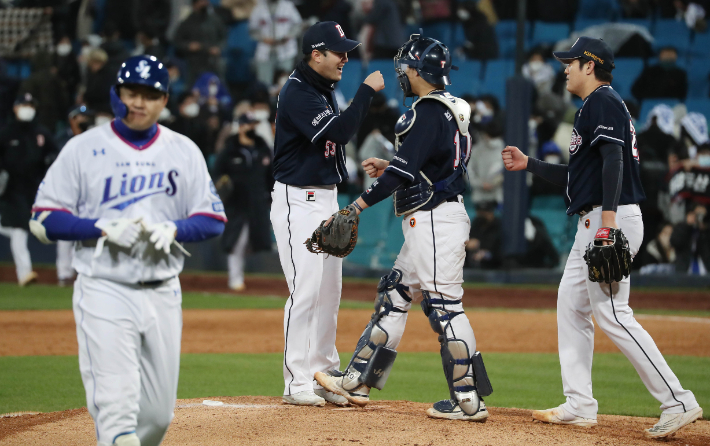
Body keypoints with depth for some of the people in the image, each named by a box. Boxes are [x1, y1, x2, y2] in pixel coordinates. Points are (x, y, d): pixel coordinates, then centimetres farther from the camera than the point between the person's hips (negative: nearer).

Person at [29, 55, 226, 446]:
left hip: (163, 293, 4)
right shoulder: (84, 149, -1)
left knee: (158, 413, 7)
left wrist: (173, 230, -12)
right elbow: (43, 220, -3)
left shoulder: (184, 152, 8)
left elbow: (213, 219, 9)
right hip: (104, 292, -4)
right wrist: (104, 228, -18)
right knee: (116, 405, -17)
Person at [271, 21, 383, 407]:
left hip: (326, 198, 10)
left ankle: (324, 375, 17)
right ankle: (297, 382, -8)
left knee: (329, 292, 11)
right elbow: (339, 132, -27)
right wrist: (366, 91, -21)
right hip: (298, 201, -10)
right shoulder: (297, 92, -16)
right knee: (305, 291, -11)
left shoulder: (324, 91, 14)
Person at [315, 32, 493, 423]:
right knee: (394, 296, 15)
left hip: (436, 220, -11)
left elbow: (407, 169, -21)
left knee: (444, 306, -9)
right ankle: (358, 381, 22)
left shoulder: (429, 111, -15)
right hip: (428, 224, 11)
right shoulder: (449, 108, 16)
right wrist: (388, 168, 21)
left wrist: (361, 203, -18)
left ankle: (469, 400, -8)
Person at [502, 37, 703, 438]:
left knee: (611, 313, -15)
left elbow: (613, 161, -22)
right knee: (571, 304, 11)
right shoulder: (594, 107, 24)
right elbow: (579, 176, 29)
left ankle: (679, 402, -17)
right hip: (593, 224, 11)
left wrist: (608, 220, -30)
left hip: (612, 219, -11)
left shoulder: (603, 101, -9)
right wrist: (529, 164, 30)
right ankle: (579, 406, 12)